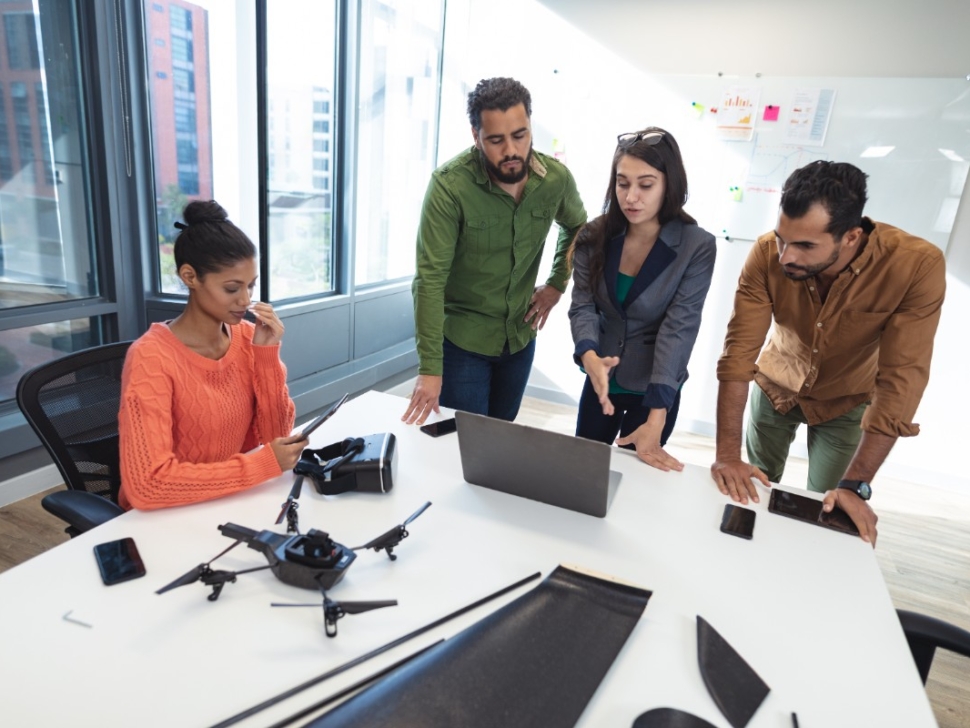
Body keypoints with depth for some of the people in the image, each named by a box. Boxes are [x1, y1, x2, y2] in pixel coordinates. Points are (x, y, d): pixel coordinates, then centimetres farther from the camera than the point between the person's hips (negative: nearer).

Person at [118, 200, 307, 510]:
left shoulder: (246, 338, -3)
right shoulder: (151, 359, -19)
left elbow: (274, 436, -4)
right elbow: (147, 485, -26)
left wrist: (267, 354, -14)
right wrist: (264, 464, -25)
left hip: (231, 500, 5)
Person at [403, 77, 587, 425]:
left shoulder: (556, 177, -9)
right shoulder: (449, 184, -22)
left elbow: (577, 227, 14)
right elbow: (430, 278, -24)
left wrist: (557, 284, 3)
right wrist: (430, 368, -26)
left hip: (520, 337, 4)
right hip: (461, 339, -4)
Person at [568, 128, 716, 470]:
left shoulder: (697, 246, -18)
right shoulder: (595, 236, -10)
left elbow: (679, 328, -23)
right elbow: (583, 306, -13)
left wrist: (655, 419, -29)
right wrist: (589, 356, -36)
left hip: (655, 388, -3)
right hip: (601, 379, 3)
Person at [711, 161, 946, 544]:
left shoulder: (919, 265, -31)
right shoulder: (767, 254, -29)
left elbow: (900, 380, -31)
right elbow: (739, 351, -30)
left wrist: (855, 485, -34)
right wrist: (727, 454, -35)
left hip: (845, 402, -1)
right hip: (775, 387, 1)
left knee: (829, 513, 5)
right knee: (752, 495, 14)